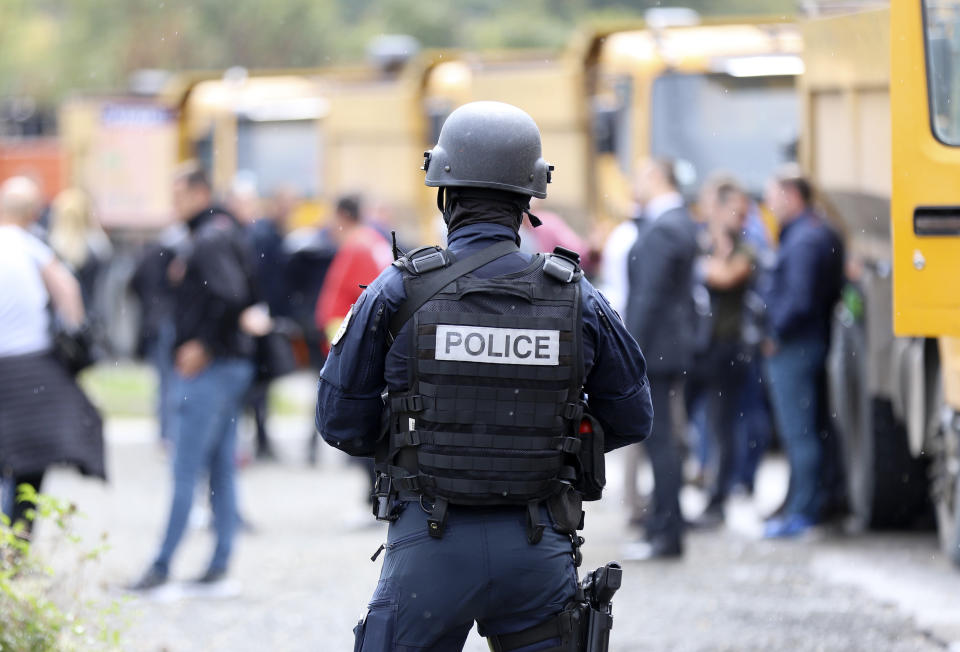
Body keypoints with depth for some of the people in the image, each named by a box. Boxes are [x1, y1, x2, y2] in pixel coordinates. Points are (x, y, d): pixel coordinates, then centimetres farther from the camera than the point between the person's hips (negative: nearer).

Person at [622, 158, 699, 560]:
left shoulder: (661, 230, -17)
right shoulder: (683, 225, 15)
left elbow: (649, 297, -20)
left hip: (653, 349, -10)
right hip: (674, 348, 10)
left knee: (659, 440, -8)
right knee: (660, 440, 14)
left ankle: (666, 535, -7)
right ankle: (663, 528, 19)